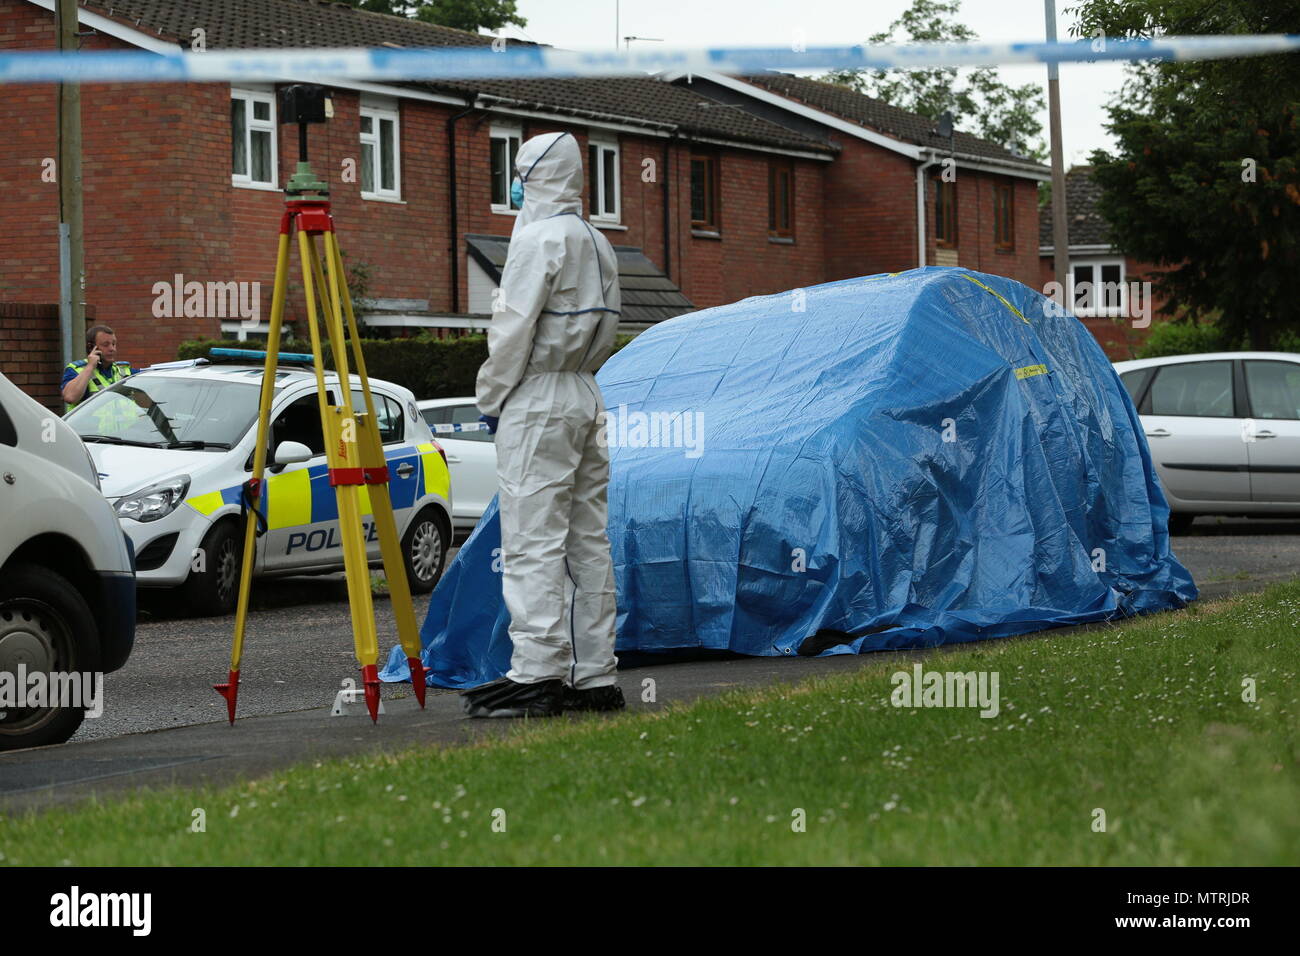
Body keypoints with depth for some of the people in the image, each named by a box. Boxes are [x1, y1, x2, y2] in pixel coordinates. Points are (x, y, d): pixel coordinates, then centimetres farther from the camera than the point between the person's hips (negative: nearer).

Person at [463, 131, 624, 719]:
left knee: (533, 542, -10)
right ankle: (595, 675, 10)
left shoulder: (539, 237, -12)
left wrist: (491, 397, -5)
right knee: (586, 540, 9)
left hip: (537, 404, -9)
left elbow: (514, 327, -14)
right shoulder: (597, 244, 16)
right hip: (586, 399, 9)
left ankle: (537, 675, -14)